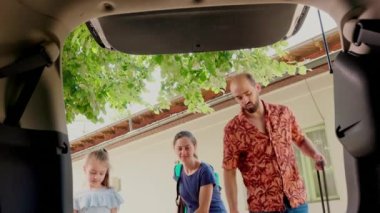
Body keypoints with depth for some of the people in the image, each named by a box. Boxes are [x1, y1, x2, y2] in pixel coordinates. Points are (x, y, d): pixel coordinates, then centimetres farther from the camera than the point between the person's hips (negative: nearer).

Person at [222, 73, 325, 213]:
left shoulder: (283, 113, 4)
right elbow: (229, 172, -5)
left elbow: (300, 139, 17)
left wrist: (315, 155, -3)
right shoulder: (232, 129, -5)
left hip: (296, 198, 3)